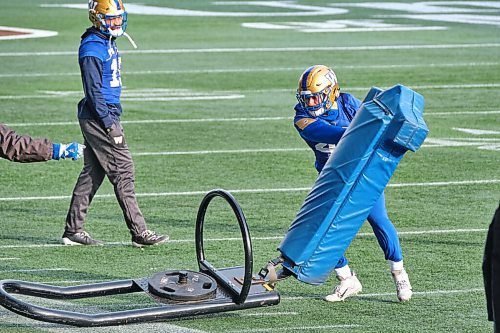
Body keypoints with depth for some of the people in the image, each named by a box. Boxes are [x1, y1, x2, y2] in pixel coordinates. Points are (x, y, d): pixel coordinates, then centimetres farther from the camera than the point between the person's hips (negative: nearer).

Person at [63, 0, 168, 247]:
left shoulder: (107, 42, 14)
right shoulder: (92, 48, -17)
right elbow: (94, 91, -20)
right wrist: (110, 125, -21)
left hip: (107, 114, 10)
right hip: (98, 117, -10)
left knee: (92, 173, 11)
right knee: (123, 170, -8)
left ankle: (73, 230, 15)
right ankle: (139, 233, -5)